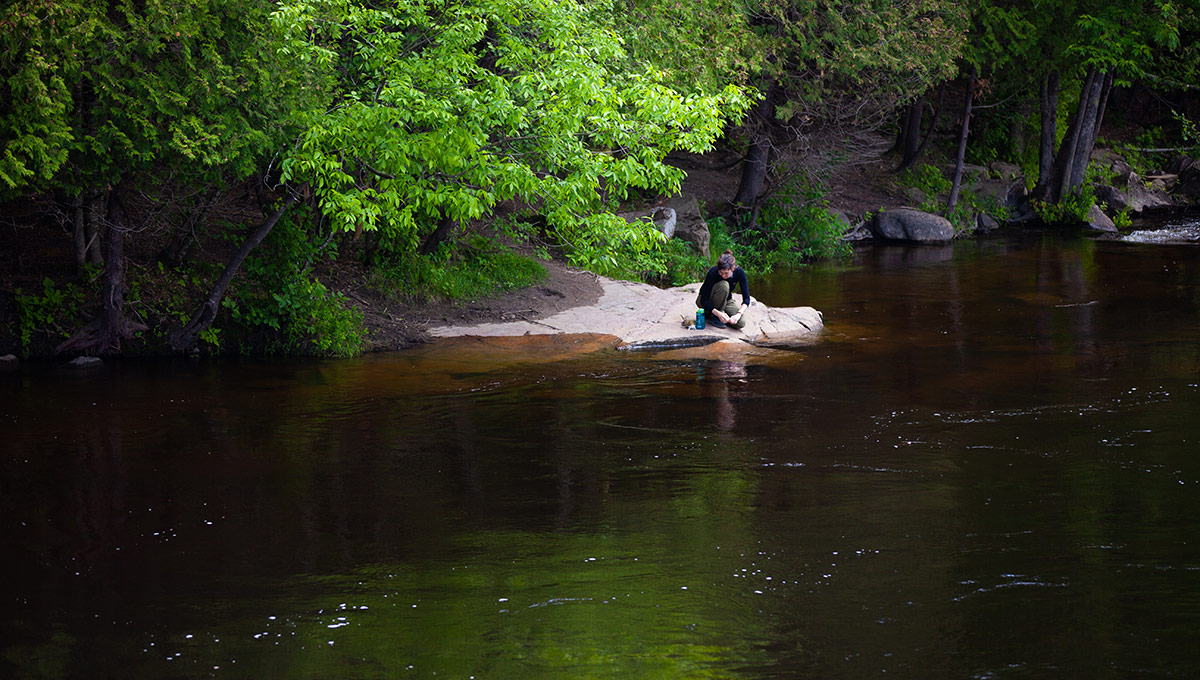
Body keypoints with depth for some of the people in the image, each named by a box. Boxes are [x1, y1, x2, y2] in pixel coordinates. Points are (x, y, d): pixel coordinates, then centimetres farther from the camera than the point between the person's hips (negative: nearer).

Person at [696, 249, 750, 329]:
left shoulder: (739, 272, -23)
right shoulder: (713, 273, -30)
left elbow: (746, 298, -21)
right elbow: (704, 301, -29)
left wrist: (738, 314, -39)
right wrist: (718, 313, -45)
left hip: (725, 300, 3)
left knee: (741, 322, -26)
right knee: (723, 285, -35)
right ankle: (714, 318, -19)